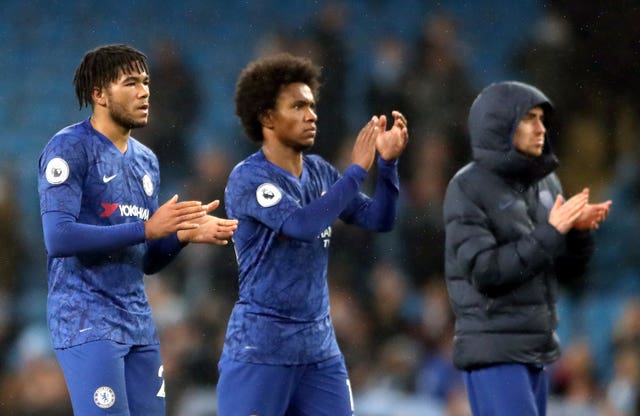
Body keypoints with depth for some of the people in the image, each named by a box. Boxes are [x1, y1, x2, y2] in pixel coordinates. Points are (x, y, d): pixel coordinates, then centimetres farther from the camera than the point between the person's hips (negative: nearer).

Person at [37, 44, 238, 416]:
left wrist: (184, 234, -2)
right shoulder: (70, 149, -9)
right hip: (89, 324, -8)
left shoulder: (147, 160, 15)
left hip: (139, 325, 8)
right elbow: (59, 238, -21)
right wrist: (146, 228, -21)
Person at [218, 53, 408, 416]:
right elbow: (302, 224, -27)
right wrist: (357, 169, -22)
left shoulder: (319, 172, 9)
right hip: (260, 347, -7)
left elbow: (379, 219, 8)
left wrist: (388, 162, -8)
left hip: (320, 346, 7)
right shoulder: (248, 179, -13)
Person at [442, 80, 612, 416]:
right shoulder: (467, 188, -10)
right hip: (492, 350, -7)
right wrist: (551, 233, -21)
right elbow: (485, 273, -19)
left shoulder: (546, 183, 9)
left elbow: (567, 271, 10)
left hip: (535, 349, 7)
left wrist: (579, 230, -10)